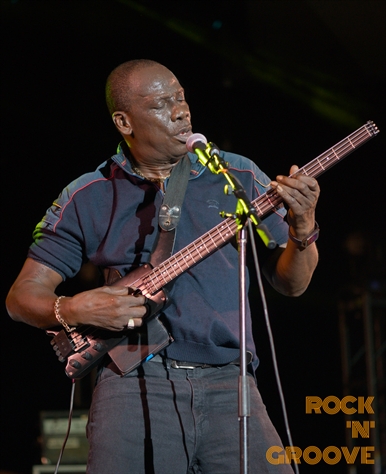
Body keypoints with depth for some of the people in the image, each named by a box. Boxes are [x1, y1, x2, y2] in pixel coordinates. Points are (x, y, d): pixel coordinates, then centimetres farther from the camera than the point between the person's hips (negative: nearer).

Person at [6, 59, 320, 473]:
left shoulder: (239, 177, 10)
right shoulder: (87, 198, 7)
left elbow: (289, 283, 12)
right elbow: (22, 296, 8)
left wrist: (302, 230, -9)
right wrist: (73, 310, -13)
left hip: (228, 385, 1)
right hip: (136, 382, -1)